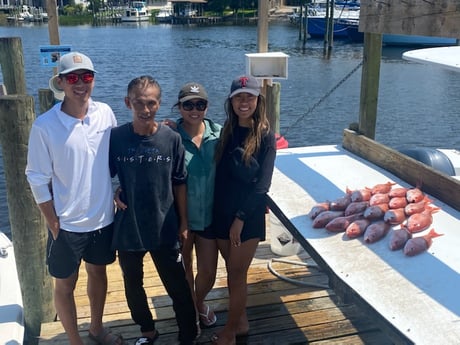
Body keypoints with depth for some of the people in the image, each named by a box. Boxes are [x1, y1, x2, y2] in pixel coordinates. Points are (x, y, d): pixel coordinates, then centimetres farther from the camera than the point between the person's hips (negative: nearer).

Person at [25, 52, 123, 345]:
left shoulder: (105, 113, -6)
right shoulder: (45, 125, -16)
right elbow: (38, 179, -10)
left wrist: (118, 190, 1)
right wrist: (53, 224, -9)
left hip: (103, 218, 4)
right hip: (67, 223, -3)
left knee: (99, 273, 22)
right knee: (65, 285, 12)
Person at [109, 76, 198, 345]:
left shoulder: (172, 138, -9)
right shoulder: (115, 137, -9)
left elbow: (179, 183, -1)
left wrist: (183, 223, 1)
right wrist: (114, 195, -13)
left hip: (165, 229, -1)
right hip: (128, 229, 2)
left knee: (178, 288, 8)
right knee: (133, 285, 20)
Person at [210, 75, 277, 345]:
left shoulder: (265, 136, -11)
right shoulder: (227, 131, 5)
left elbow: (263, 184, -14)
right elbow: (220, 174, 6)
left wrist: (241, 218, -14)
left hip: (249, 216, -5)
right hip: (222, 212, 5)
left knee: (237, 275, 6)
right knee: (234, 272, 16)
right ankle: (241, 322, 33)